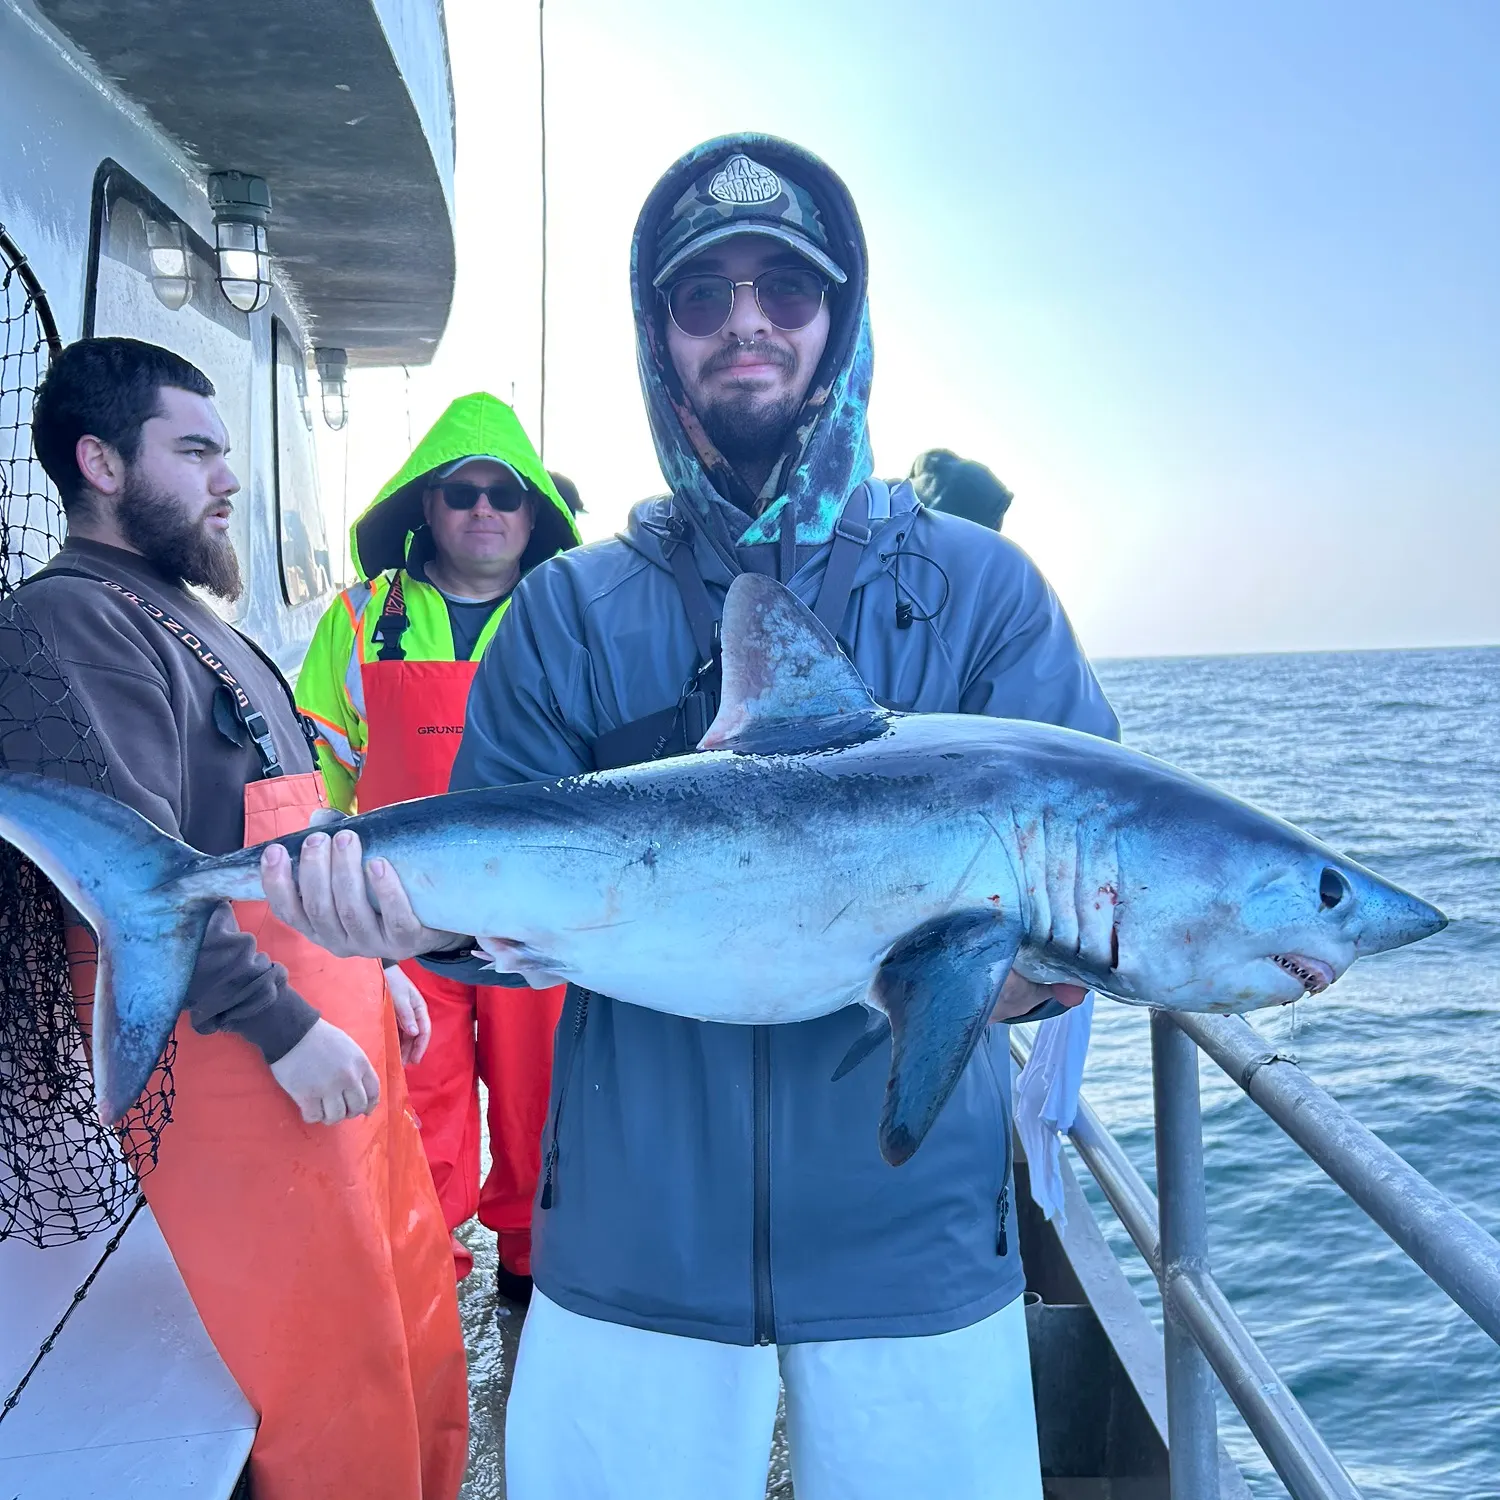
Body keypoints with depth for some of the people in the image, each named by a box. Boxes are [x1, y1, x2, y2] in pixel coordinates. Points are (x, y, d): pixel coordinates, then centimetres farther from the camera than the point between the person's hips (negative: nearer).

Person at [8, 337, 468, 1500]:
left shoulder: (185, 618, 18)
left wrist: (371, 968, 20)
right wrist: (283, 1026, -21)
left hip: (333, 1027, 9)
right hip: (237, 1060, -9)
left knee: (415, 1330, 18)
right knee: (334, 1394, 2)